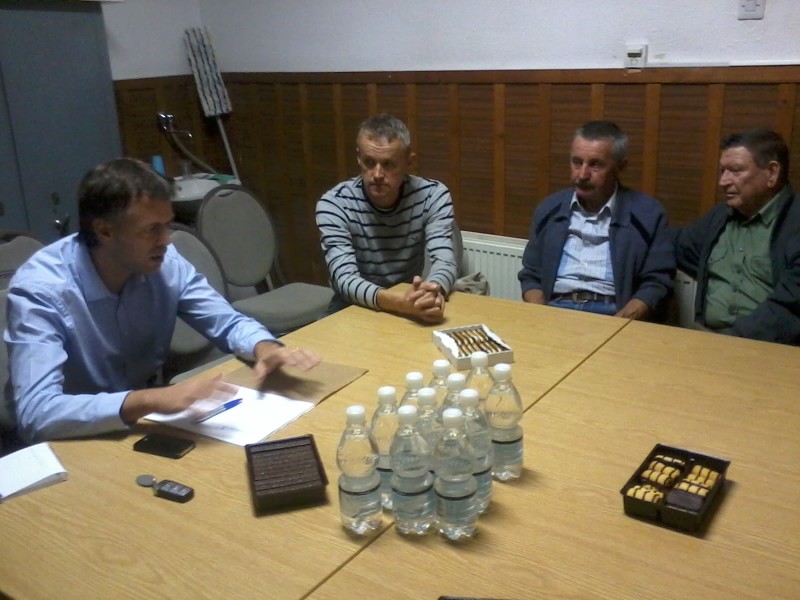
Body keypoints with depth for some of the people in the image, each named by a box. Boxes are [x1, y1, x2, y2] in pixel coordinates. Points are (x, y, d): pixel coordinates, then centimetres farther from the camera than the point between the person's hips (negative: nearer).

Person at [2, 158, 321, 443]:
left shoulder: (166, 263, -11)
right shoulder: (40, 289, -26)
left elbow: (230, 323, -2)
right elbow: (36, 413, -35)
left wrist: (265, 348, -25)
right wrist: (150, 400, -49)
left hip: (143, 423, 6)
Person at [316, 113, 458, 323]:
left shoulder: (433, 195, -9)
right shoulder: (334, 204, -16)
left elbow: (445, 262, -18)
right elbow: (345, 279, -26)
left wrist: (434, 291, -42)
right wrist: (401, 302, -44)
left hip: (411, 309, 1)